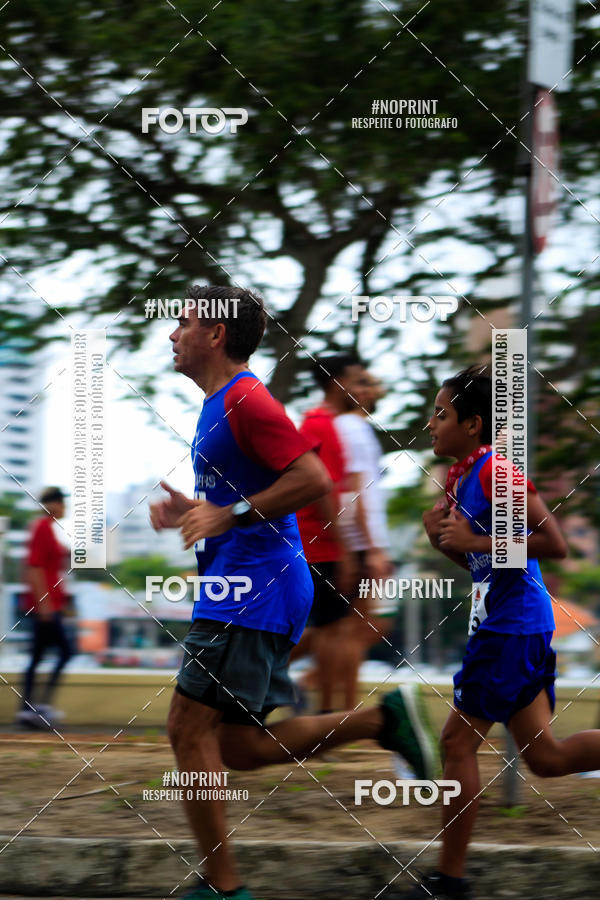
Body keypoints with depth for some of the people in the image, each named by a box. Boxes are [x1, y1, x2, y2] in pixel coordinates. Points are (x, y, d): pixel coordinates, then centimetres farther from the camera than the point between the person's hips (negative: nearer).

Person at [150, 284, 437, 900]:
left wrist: (228, 516, -21)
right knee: (238, 747, 9)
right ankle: (383, 719, 10)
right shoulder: (220, 406, 21)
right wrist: (194, 512, 15)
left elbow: (313, 480, -21)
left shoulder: (245, 399, -12)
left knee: (191, 726, -10)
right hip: (245, 589, 10)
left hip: (252, 590, -10)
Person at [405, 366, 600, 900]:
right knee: (544, 756, 12)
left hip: (511, 629, -10)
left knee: (459, 739, -5)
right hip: (510, 626, 10)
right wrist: (442, 537, 4)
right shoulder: (462, 476, 14)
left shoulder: (495, 469, -15)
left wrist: (474, 540, -20)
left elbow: (554, 543, -21)